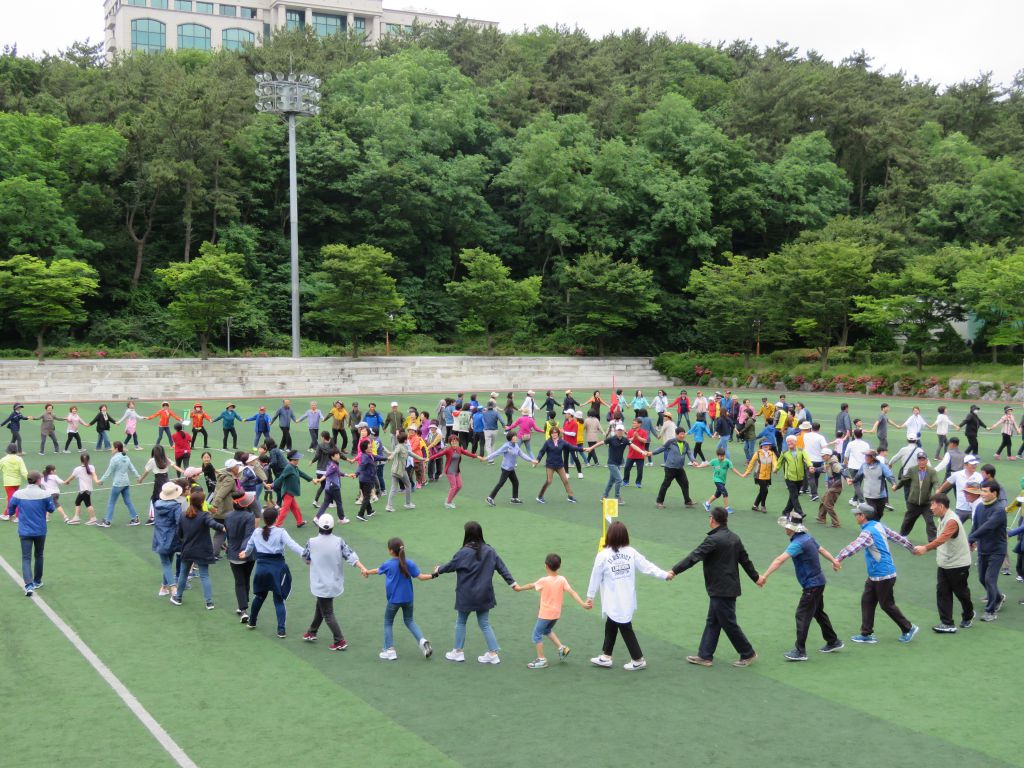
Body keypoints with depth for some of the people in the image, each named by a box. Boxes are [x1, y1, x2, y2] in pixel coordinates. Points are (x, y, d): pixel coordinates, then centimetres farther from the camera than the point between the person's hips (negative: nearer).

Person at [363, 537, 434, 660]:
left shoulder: (388, 564, -10)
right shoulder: (409, 563, -9)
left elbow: (376, 571, 10)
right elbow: (421, 577, -10)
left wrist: (366, 572, 29)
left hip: (393, 600, -3)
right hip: (408, 599, 3)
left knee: (388, 623, 15)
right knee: (409, 621, 20)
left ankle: (389, 650, 13)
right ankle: (422, 640, -1)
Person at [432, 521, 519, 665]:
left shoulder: (464, 553, -17)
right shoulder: (489, 550, -3)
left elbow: (451, 566, -5)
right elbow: (502, 568, -1)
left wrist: (438, 570, 15)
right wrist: (513, 583, 6)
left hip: (466, 596, -4)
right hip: (484, 595, 4)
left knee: (460, 622, 16)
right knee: (485, 624, 14)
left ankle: (458, 652, 24)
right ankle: (493, 653, 11)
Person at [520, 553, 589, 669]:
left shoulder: (544, 581, -17)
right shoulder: (562, 580, -7)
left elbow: (531, 585, -1)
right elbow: (572, 592, -15)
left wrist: (520, 588, 17)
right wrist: (583, 604, -17)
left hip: (545, 614, -6)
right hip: (557, 613, 6)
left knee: (537, 634, 6)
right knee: (548, 630, 29)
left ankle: (541, 660, 6)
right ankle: (562, 647, 19)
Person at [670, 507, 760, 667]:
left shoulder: (713, 540, -19)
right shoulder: (734, 538, 7)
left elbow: (693, 557, -23)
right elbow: (745, 559, 16)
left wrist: (674, 570, -21)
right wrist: (756, 577, 29)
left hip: (720, 590, -9)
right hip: (730, 587, 9)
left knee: (729, 624, 3)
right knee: (712, 622, 14)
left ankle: (748, 654, 13)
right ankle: (705, 656, 18)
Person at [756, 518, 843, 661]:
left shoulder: (798, 543, -24)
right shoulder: (807, 537, 4)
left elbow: (780, 560, -32)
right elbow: (822, 549, 21)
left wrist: (764, 576, -36)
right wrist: (834, 561, 38)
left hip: (812, 585, -10)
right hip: (818, 581, 10)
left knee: (802, 615, -6)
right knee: (818, 613, 22)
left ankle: (800, 651, -4)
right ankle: (833, 642, 34)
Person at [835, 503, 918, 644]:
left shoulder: (868, 532, -22)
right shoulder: (878, 526, 6)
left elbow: (855, 546, -39)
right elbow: (897, 537, 16)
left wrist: (838, 558, -50)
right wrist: (912, 548, 31)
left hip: (883, 576, -9)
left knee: (887, 605, 6)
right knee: (867, 601, 9)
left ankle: (908, 629, 22)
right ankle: (866, 634, 13)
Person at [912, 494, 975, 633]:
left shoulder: (952, 521, -25)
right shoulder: (942, 519, 6)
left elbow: (942, 539, -39)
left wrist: (925, 548, -50)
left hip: (958, 564, -8)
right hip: (944, 564, 8)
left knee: (961, 592, 11)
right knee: (942, 592, 0)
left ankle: (968, 616, 36)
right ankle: (947, 623, 2)